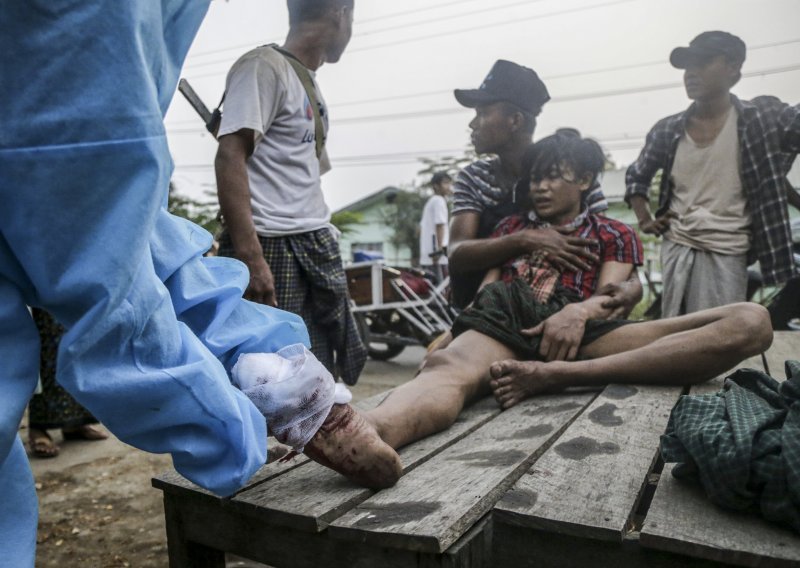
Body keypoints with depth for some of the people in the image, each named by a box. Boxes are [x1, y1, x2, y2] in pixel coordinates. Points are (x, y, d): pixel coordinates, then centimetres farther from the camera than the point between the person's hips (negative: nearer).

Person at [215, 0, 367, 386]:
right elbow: (230, 158, -15)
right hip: (273, 247, -9)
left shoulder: (310, 84, 22)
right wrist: (250, 256, -23)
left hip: (317, 249, 9)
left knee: (322, 376, 11)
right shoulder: (264, 66, -5)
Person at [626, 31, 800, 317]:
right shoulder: (667, 131, 9)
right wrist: (644, 220, 10)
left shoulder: (762, 117, 1)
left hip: (726, 252, -3)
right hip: (676, 247, 3)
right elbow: (636, 177, 20)